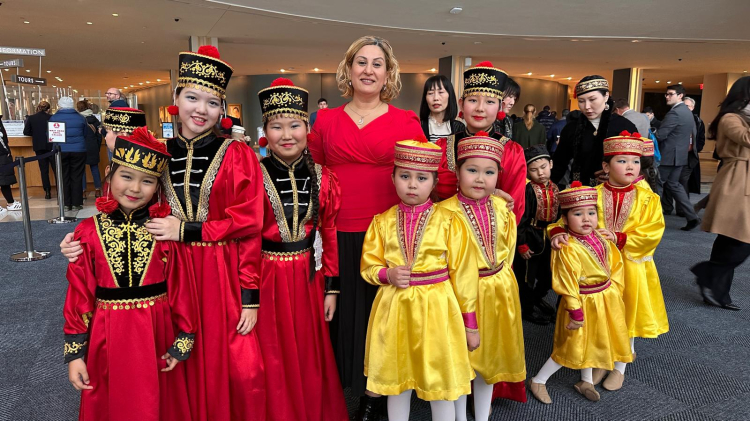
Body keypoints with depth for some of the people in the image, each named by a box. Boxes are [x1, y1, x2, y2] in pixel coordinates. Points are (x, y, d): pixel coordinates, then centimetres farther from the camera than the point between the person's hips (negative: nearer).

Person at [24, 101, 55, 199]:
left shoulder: (31, 118, -2)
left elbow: (26, 132, 0)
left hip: (39, 147, 2)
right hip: (51, 146, -2)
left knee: (44, 170, 7)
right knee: (56, 169, 6)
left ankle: (47, 192, 4)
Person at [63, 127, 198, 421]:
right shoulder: (88, 231, -5)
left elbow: (181, 289, -5)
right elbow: (79, 296, -1)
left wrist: (182, 342, -4)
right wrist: (75, 352, -1)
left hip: (156, 335, -1)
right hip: (107, 338, 1)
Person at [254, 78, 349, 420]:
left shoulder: (322, 179, 1)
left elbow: (330, 236, 5)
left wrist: (331, 289, 5)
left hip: (308, 277, 3)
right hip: (267, 277, -2)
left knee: (310, 357, 16)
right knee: (274, 361, 9)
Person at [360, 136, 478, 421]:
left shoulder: (449, 222, -6)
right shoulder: (383, 222, 1)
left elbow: (463, 274, -3)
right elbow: (368, 266, 8)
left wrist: (470, 323, 0)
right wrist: (387, 274, -15)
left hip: (436, 309, -2)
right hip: (394, 308, 2)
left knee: (441, 384, 11)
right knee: (396, 382, 17)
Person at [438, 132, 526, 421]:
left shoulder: (501, 207, 0)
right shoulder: (446, 211, -16)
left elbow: (508, 246, 11)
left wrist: (499, 276, 5)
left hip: (500, 289, 5)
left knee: (491, 354, 18)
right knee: (462, 356, 10)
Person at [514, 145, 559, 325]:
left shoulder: (554, 188, 1)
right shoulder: (529, 191, -19)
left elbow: (559, 215, 11)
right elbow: (521, 220, -19)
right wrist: (522, 245, -17)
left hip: (549, 238, 7)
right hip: (531, 238, -6)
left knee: (547, 273, 20)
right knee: (528, 275, 7)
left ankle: (537, 299, 44)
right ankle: (527, 309, 25)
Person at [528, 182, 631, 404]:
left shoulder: (600, 238, -3)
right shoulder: (566, 249, -27)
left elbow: (615, 263, 10)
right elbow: (567, 285, -24)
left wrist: (614, 289, 4)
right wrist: (576, 313, -20)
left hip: (605, 300, 7)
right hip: (584, 302, -7)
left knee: (592, 342, 22)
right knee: (572, 346, 3)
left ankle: (586, 381, 43)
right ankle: (538, 381, 19)